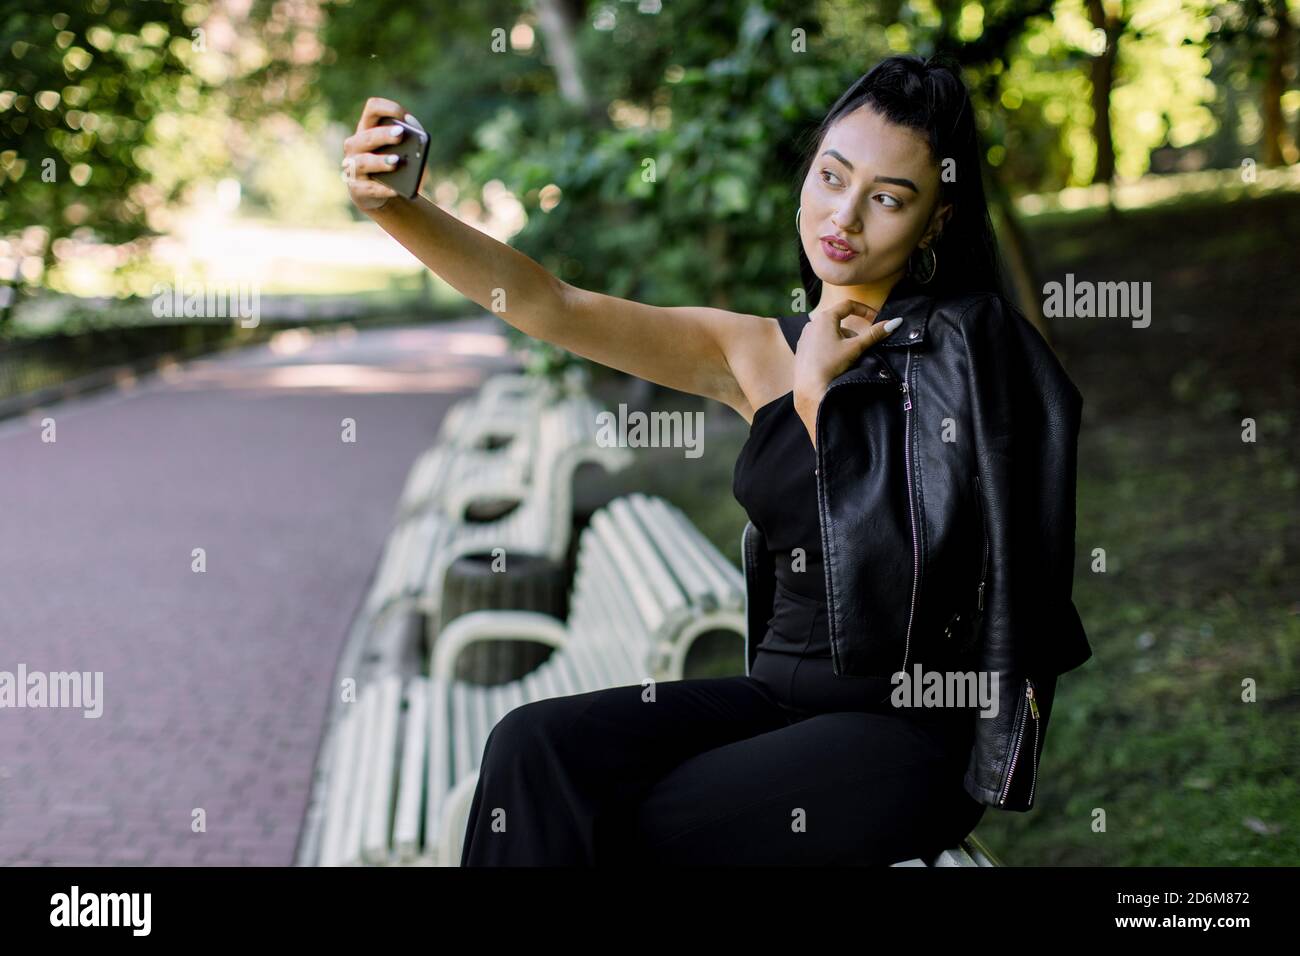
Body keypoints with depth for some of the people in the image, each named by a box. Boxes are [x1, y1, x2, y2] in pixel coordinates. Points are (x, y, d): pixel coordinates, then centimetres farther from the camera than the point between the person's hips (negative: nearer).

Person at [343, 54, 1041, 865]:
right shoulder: (754, 353, 8)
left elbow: (909, 565, -17)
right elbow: (548, 307, -3)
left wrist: (817, 395, -14)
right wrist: (393, 204, -16)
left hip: (909, 732, -4)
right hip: (781, 695, 5)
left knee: (634, 827, -21)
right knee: (539, 747, -18)